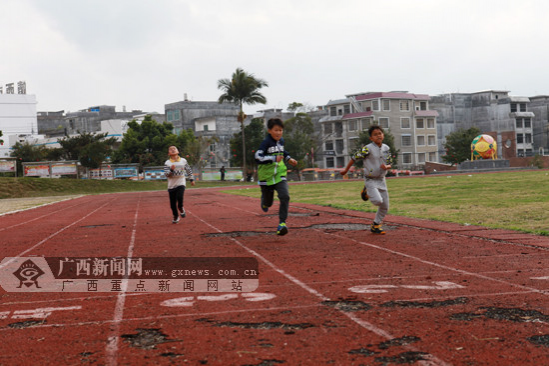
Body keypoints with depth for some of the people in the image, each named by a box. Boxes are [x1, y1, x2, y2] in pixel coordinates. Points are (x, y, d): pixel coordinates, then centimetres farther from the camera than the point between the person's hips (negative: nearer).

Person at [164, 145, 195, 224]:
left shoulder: (183, 161, 5)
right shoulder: (167, 163, -1)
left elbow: (189, 170, 15)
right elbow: (166, 174, -8)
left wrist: (191, 179, 14)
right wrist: (171, 170, -26)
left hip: (181, 183, -1)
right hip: (171, 185, 1)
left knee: (180, 197, -25)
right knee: (173, 202, 3)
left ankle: (181, 208, 7)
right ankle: (176, 216, 24)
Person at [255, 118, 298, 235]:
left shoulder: (281, 141, 6)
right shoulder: (266, 142, -16)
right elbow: (258, 156, -27)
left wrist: (289, 159, 17)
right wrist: (274, 158, -32)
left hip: (280, 175, 4)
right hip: (266, 176, -4)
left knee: (285, 196, -19)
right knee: (268, 202, 12)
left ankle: (282, 222, -14)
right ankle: (265, 203, 52)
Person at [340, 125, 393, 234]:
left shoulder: (386, 148, 2)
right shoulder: (368, 148, -16)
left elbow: (390, 164, 7)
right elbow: (355, 157, -10)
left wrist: (386, 167, -17)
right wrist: (346, 170, -3)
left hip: (381, 180, 6)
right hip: (370, 180, -6)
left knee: (385, 206, 6)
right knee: (378, 201, -24)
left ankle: (375, 226, 25)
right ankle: (367, 192, 10)